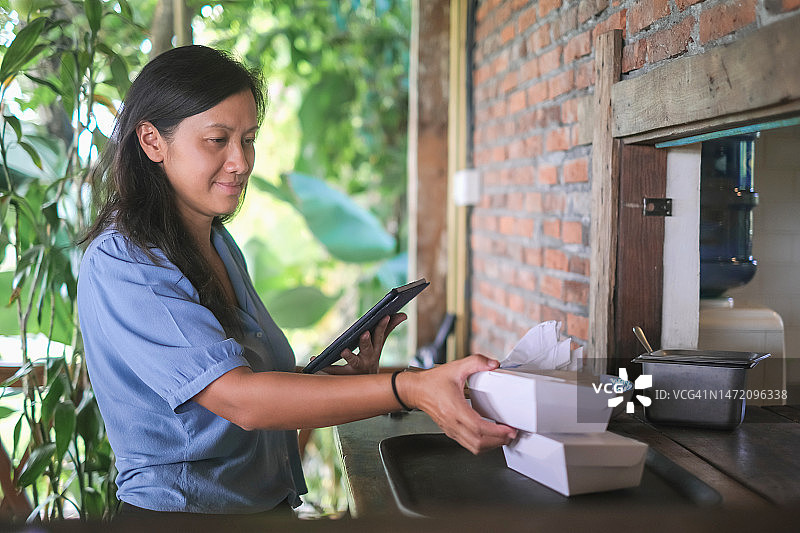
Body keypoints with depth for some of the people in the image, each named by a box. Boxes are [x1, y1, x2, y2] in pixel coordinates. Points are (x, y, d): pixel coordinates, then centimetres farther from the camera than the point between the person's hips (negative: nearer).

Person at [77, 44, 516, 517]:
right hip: (180, 513, -7)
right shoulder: (118, 264, -14)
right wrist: (409, 389, -30)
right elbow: (240, 399, -23)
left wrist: (343, 375, 0)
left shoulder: (219, 243, 12)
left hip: (272, 502, 7)